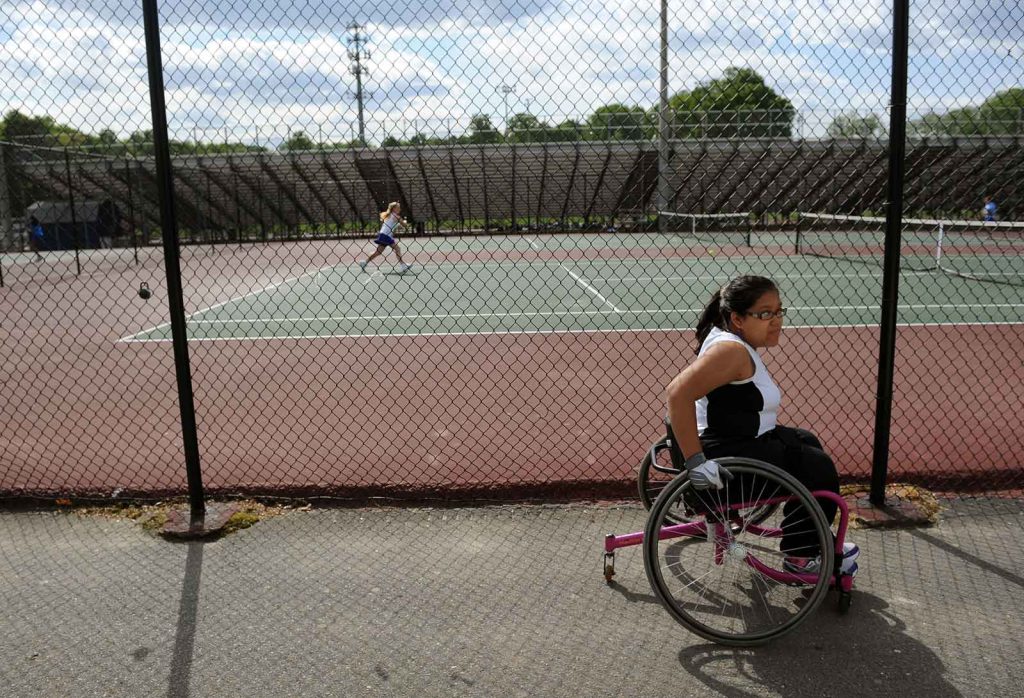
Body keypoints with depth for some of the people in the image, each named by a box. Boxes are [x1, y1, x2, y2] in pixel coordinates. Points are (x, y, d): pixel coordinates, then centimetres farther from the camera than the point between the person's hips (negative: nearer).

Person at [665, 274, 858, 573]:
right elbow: (678, 392, -37)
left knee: (806, 443, 24)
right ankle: (801, 556, 17)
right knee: (818, 469, -2)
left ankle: (810, 545, 31)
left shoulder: (735, 340, 7)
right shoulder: (731, 350, -25)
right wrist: (695, 460, -36)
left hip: (740, 438, 11)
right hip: (725, 456, -11)